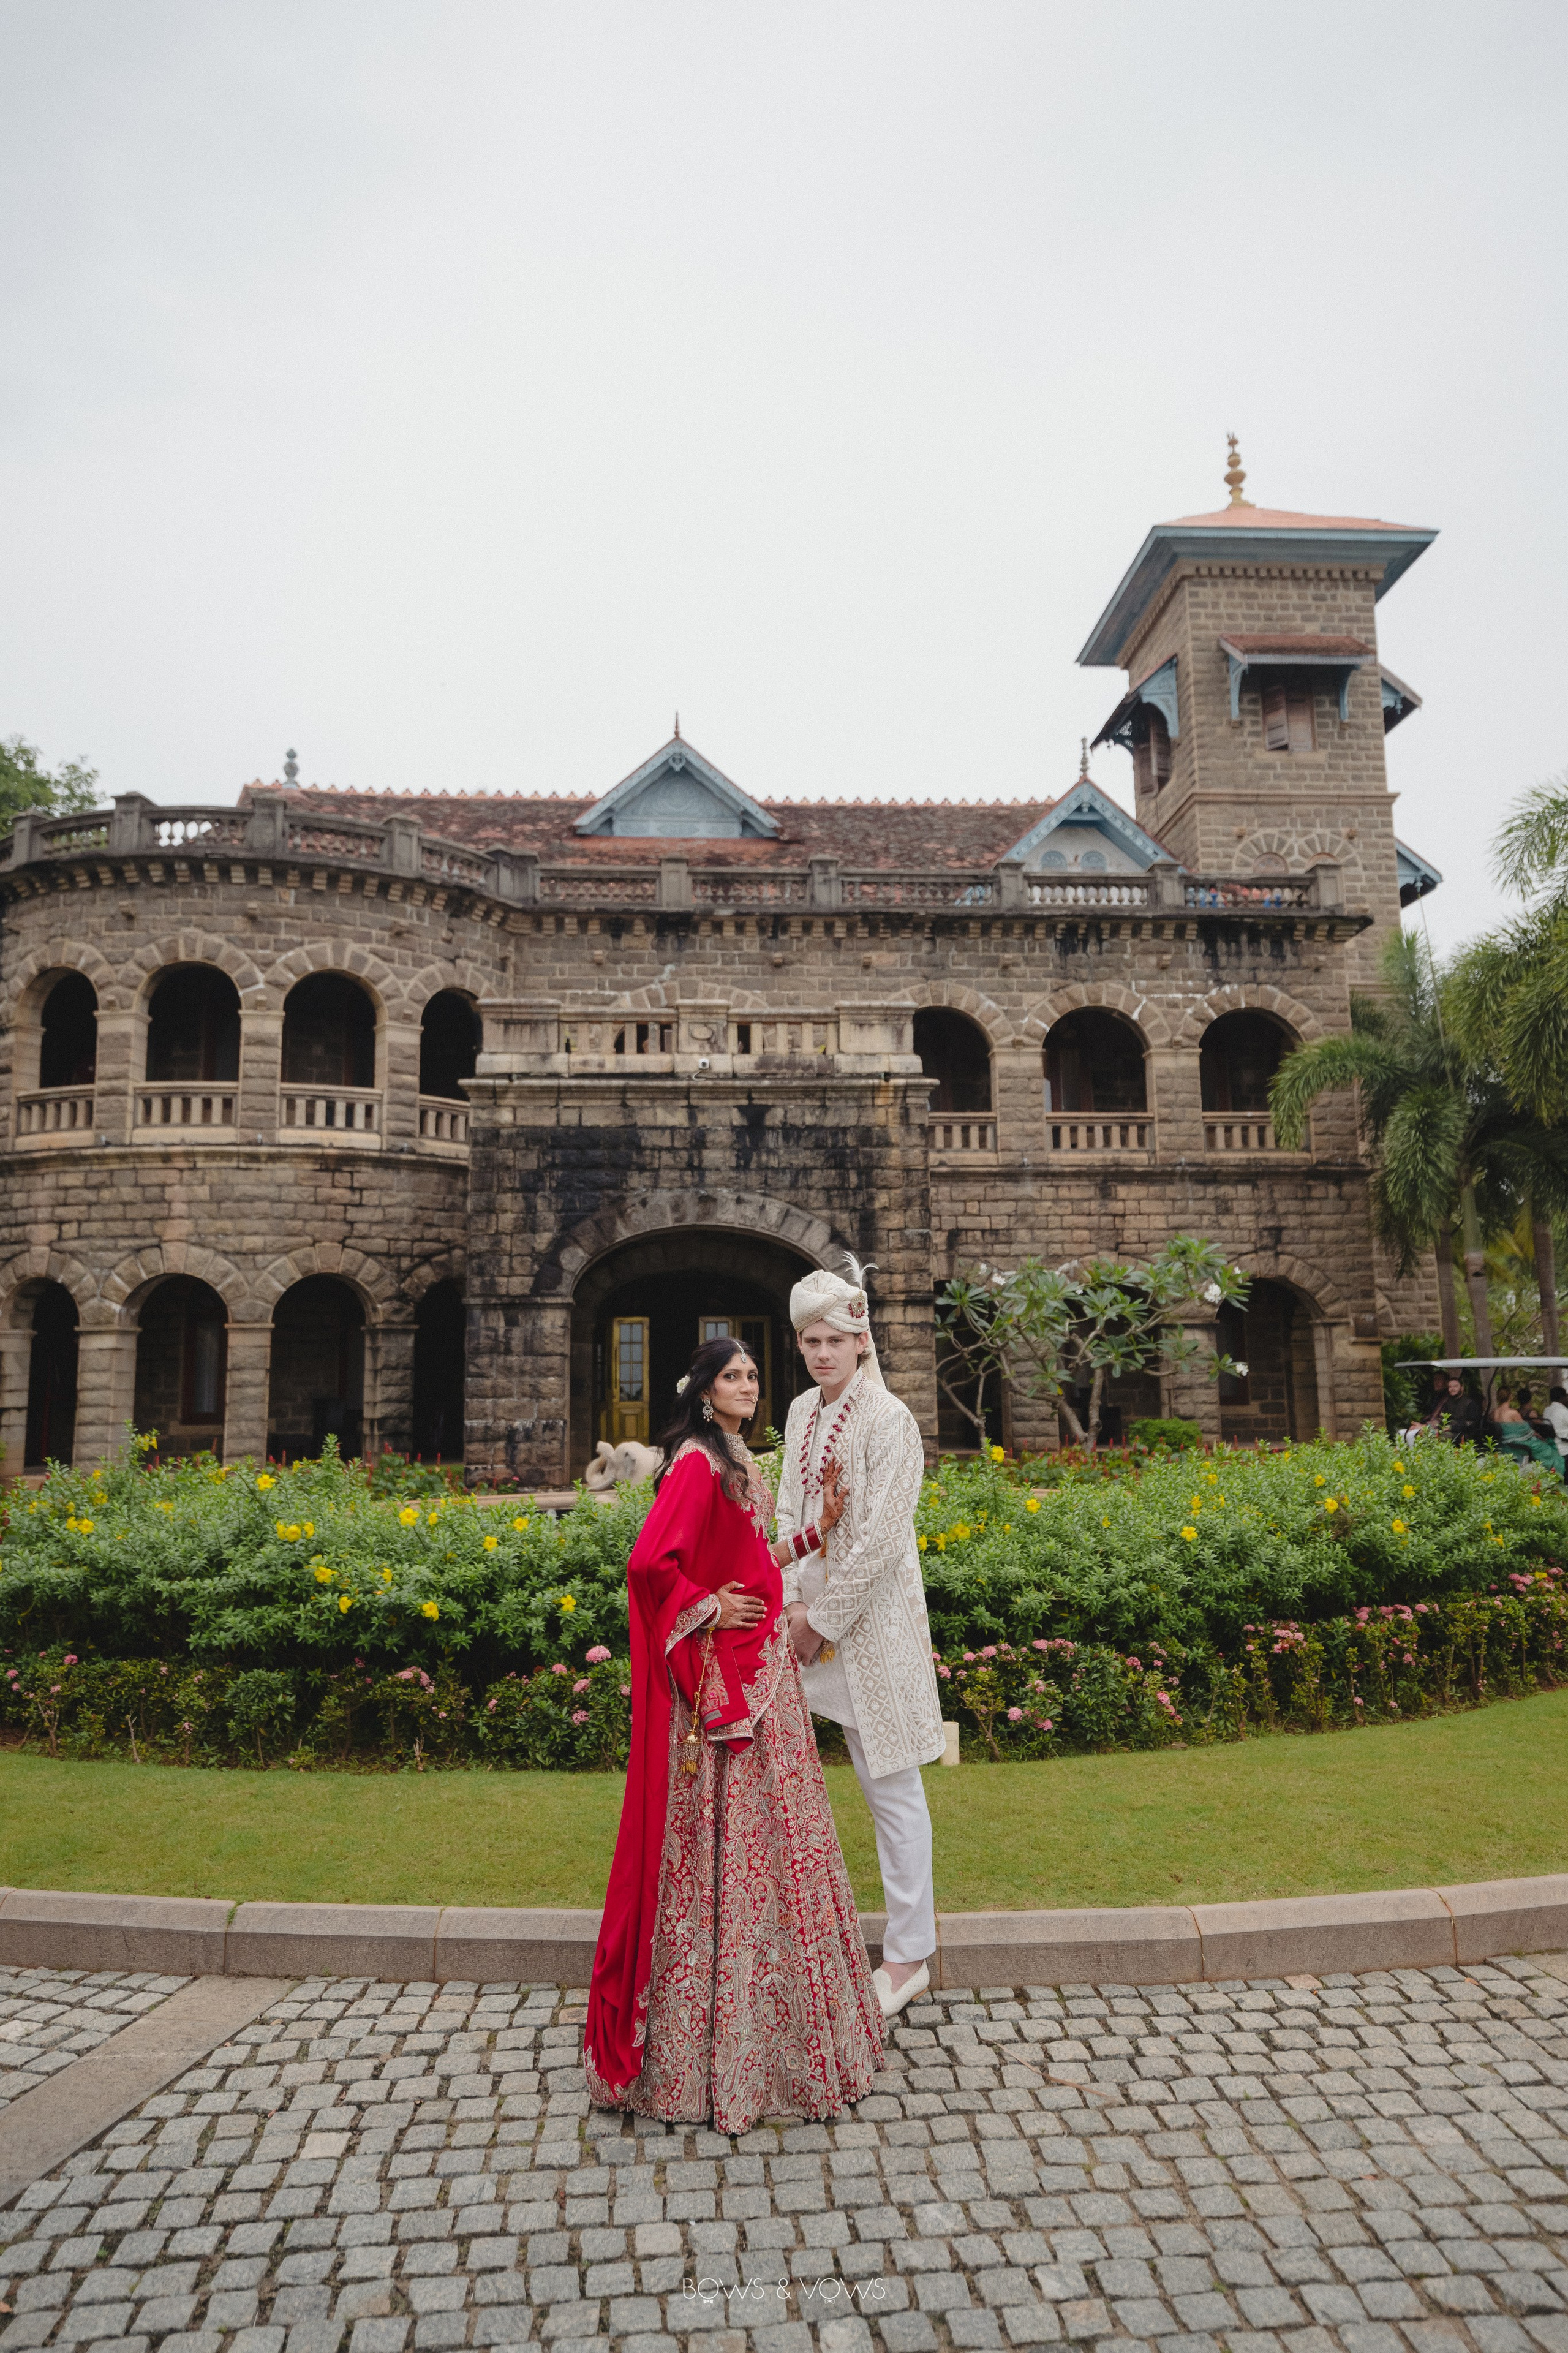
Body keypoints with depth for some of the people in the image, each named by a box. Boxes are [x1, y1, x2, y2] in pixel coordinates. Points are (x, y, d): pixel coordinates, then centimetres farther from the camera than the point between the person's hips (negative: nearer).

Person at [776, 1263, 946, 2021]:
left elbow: (880, 1540, -19)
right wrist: (788, 1598, -4)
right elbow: (788, 1508, 9)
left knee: (891, 1785, 3)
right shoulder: (801, 1412, 7)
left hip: (871, 1623, -7)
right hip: (811, 1615, 7)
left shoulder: (888, 1420, -16)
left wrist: (823, 1620, -14)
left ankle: (909, 1955, 18)